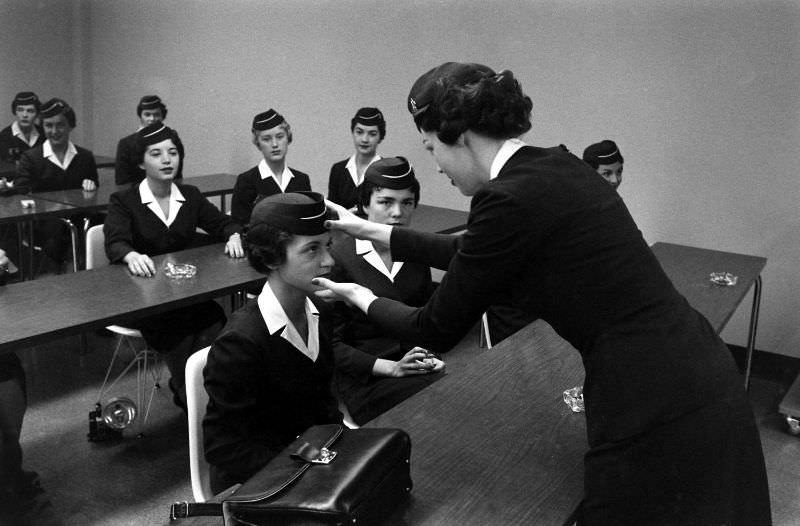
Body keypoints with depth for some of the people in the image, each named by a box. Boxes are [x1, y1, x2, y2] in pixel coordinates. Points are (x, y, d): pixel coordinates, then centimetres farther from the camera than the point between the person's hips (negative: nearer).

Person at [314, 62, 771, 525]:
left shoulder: (511, 199, -20)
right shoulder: (556, 167, 6)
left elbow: (438, 329, -8)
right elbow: (475, 255, 20)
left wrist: (363, 299, 11)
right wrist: (372, 231, 25)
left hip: (658, 417, -8)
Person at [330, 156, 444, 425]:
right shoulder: (339, 258, -8)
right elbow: (331, 344, -7)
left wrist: (431, 356, -1)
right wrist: (391, 367, -16)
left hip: (417, 369, 5)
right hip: (363, 380, -5)